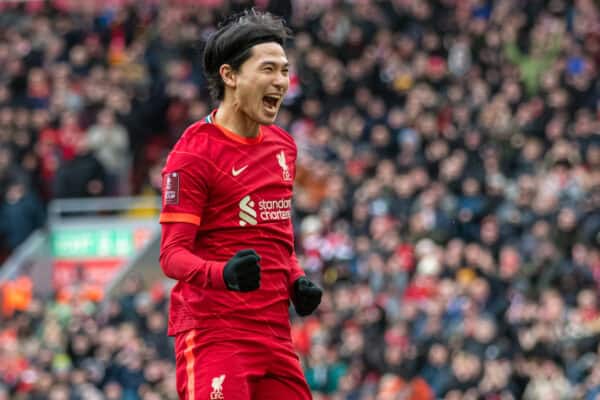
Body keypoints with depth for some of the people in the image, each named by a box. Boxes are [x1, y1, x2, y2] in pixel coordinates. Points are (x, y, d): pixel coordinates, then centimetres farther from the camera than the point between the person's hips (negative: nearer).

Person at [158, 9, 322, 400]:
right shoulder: (194, 153, -9)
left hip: (275, 333, 8)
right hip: (213, 334, -8)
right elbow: (172, 255, -13)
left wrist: (296, 280, 10)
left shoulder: (284, 145, 15)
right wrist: (223, 274, -31)